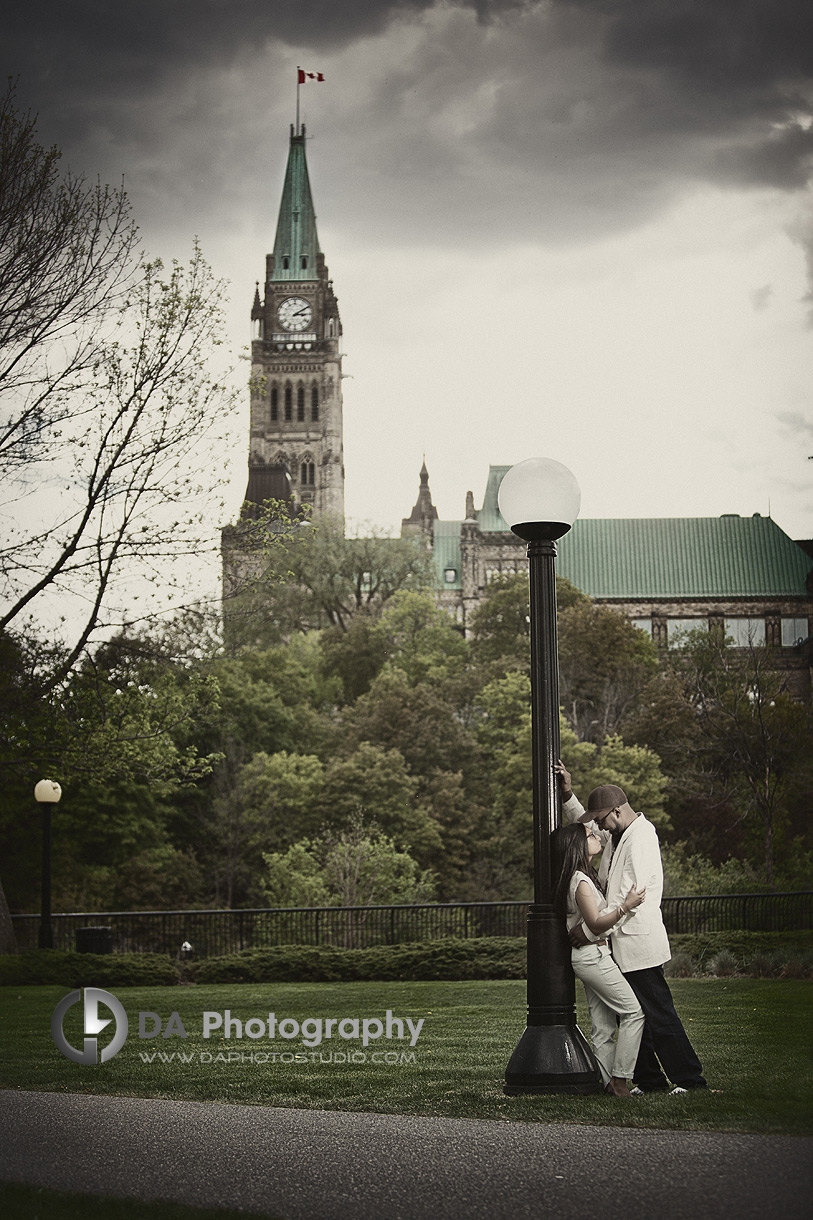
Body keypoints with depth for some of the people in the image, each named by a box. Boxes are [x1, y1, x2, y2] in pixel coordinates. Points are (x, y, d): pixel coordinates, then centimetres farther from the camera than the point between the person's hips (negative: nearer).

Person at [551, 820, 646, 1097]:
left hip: (589, 957, 10)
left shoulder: (580, 877, 15)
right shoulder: (580, 882, -17)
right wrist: (626, 906, -30)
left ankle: (610, 1083, 5)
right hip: (592, 955, -10)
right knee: (634, 1011, -8)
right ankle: (619, 1080, -9)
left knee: (603, 1025, 6)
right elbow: (596, 924, -20)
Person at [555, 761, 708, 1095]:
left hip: (640, 944, -10)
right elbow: (585, 824, 34)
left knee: (658, 1014, -7)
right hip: (625, 945, 10)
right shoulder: (619, 835, 14)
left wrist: (590, 929, -18)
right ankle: (649, 1080, 17)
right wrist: (568, 796, 17)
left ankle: (689, 1079, -1)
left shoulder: (640, 839, -17)